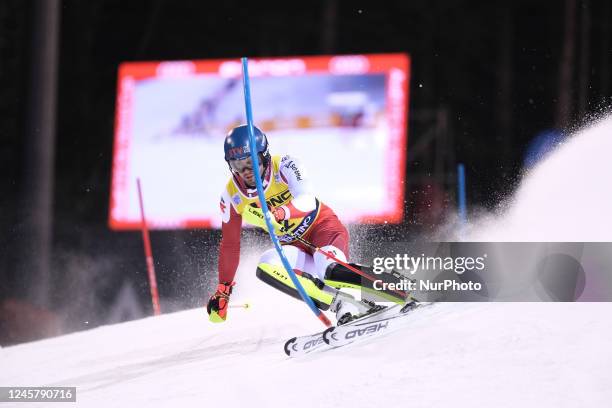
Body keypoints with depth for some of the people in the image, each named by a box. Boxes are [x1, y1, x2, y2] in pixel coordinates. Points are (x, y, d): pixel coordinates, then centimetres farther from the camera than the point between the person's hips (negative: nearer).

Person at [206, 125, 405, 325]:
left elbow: (307, 201, -35)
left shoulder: (284, 166, -19)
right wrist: (223, 289, 8)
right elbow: (229, 244, 6)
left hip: (322, 226, -4)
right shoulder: (232, 196, -7)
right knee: (266, 266, -31)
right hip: (294, 245, 4)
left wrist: (277, 214, -54)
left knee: (330, 270, -37)